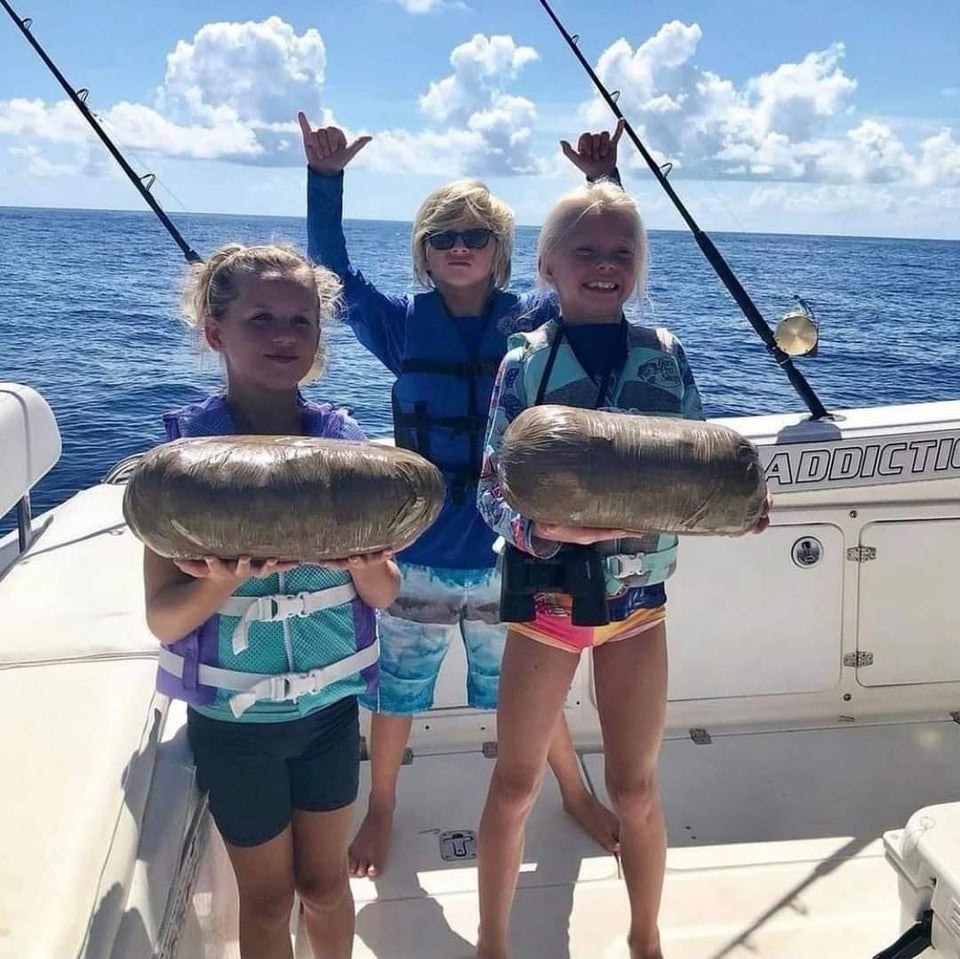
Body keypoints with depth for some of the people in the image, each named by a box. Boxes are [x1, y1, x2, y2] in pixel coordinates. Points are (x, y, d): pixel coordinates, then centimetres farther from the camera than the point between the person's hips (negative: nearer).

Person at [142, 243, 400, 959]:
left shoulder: (346, 443, -7)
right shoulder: (184, 450, -13)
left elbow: (386, 593, -3)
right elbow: (162, 617, -13)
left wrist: (361, 560, -25)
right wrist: (227, 577, -33)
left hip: (331, 707, 2)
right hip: (233, 716, -2)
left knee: (326, 883, 20)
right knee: (267, 900, 17)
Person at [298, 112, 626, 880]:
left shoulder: (534, 323, -3)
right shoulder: (403, 326, -3)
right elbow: (333, 269, -7)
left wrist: (604, 182, -19)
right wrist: (326, 179, -17)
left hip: (507, 557, 0)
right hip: (416, 557, 1)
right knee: (397, 694, 16)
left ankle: (577, 795, 44)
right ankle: (381, 814, 41)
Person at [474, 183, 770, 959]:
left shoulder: (667, 356, -2)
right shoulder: (524, 361, -8)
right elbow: (492, 492, -10)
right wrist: (549, 526, -29)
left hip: (639, 601, 2)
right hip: (546, 598, -1)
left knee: (635, 789, 14)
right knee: (516, 785, 11)